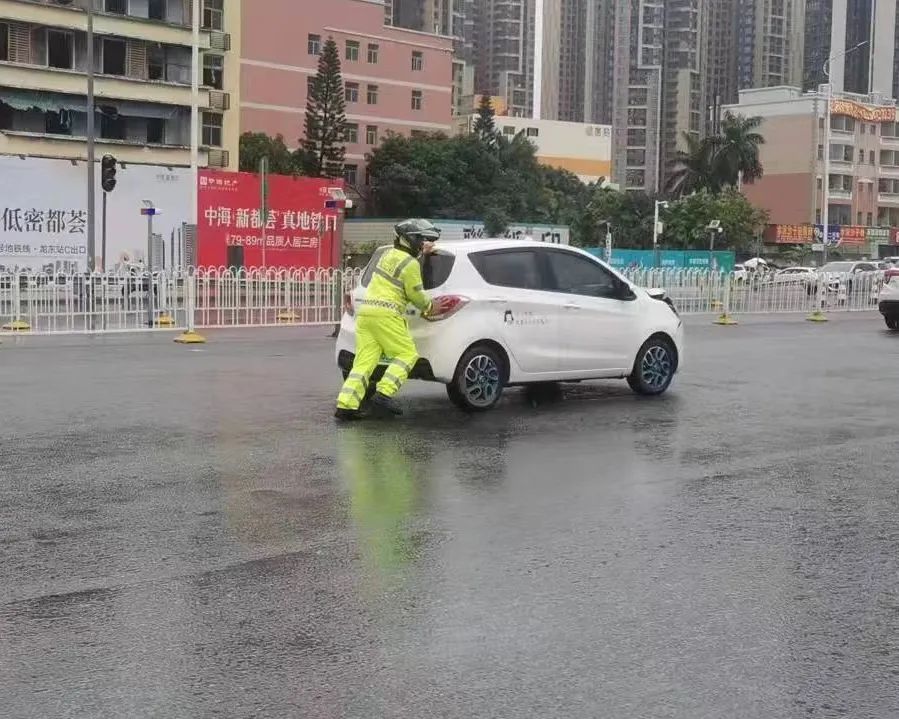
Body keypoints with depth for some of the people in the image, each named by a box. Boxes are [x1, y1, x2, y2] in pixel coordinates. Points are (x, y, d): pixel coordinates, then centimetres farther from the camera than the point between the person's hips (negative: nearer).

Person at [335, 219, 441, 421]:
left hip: (365, 311, 8)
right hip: (385, 314, -8)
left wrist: (423, 251, 43)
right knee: (408, 354, 0)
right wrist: (427, 306, 17)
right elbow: (416, 294, 0)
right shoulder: (410, 264, -6)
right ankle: (384, 394, -12)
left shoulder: (388, 254, 18)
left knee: (364, 360, 4)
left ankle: (346, 404, -5)